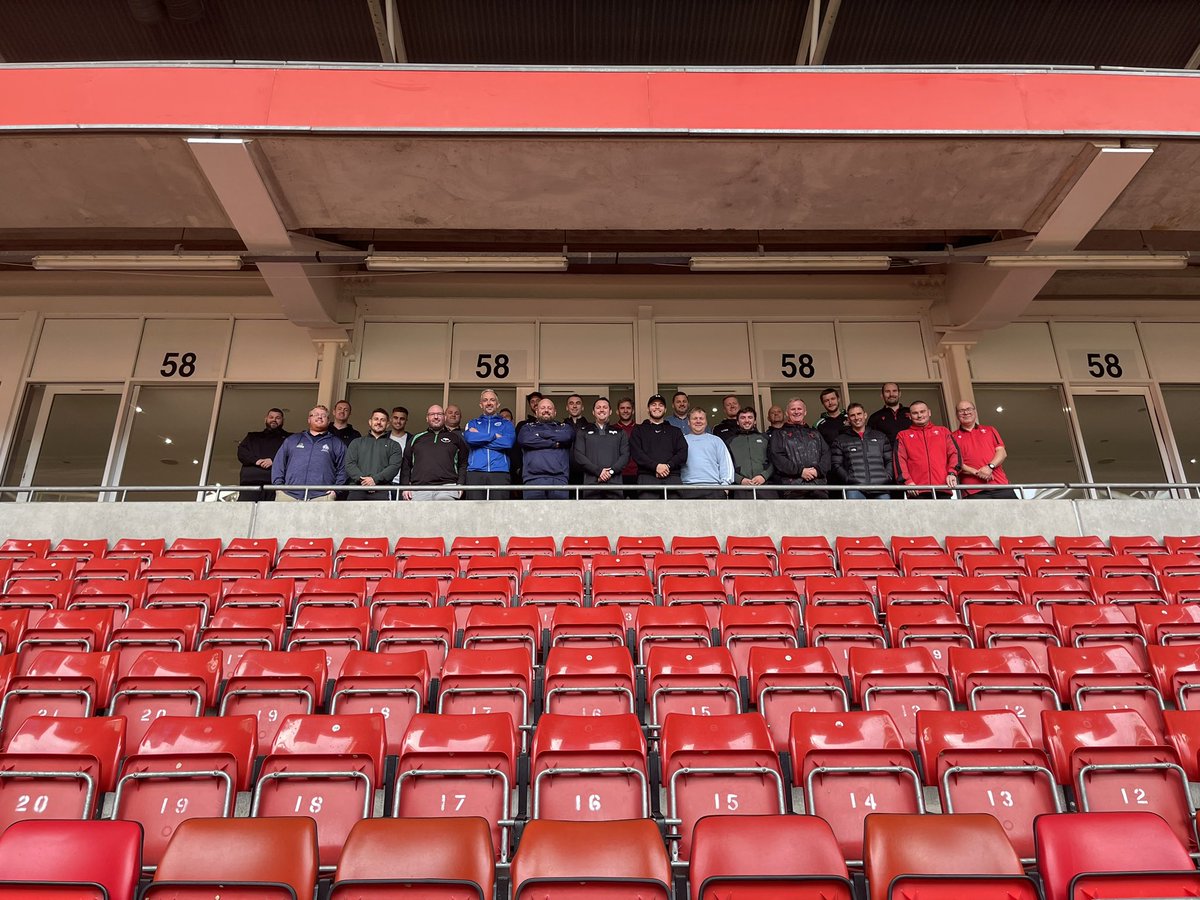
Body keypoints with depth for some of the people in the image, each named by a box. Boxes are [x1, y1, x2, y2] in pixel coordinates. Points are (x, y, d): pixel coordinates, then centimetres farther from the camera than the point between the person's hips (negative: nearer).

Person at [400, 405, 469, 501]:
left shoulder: (455, 438, 18)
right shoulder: (416, 439, 23)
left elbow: (463, 463, 14)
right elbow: (406, 465, 21)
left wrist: (460, 484, 1)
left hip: (447, 487, -2)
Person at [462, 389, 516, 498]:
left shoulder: (506, 424, 19)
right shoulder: (473, 423, 23)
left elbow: (509, 442, -3)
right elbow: (469, 438, -1)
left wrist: (479, 438, 1)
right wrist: (494, 436, -1)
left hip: (500, 472, -1)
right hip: (475, 472, 1)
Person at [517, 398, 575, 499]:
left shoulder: (564, 427, 24)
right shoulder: (528, 427, 22)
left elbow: (566, 436, -1)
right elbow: (524, 440, -1)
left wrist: (539, 434, 5)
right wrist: (553, 443, 1)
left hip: (559, 479, 1)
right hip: (533, 479, 0)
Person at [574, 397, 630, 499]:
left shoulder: (620, 432, 19)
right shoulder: (583, 432, 16)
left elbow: (625, 455, 8)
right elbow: (579, 456, 4)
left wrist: (611, 470, -9)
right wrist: (598, 471, -9)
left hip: (614, 482, 1)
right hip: (591, 482, -1)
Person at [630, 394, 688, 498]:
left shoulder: (675, 431, 26)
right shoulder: (638, 430, 21)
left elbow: (683, 453, 12)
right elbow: (636, 453, 5)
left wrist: (668, 466, -6)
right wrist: (655, 466, -9)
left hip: (672, 475, 1)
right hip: (647, 476, -1)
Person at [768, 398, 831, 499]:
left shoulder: (815, 433, 28)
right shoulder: (779, 434, 15)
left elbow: (826, 453, 16)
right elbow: (776, 456, 0)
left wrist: (818, 469, -5)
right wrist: (800, 471, -11)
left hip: (818, 483, 3)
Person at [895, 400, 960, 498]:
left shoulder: (943, 431, 24)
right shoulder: (903, 436, 19)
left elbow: (954, 453, 13)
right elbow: (899, 460, 6)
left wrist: (952, 473, -6)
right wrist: (907, 481, -11)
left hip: (944, 487, 2)